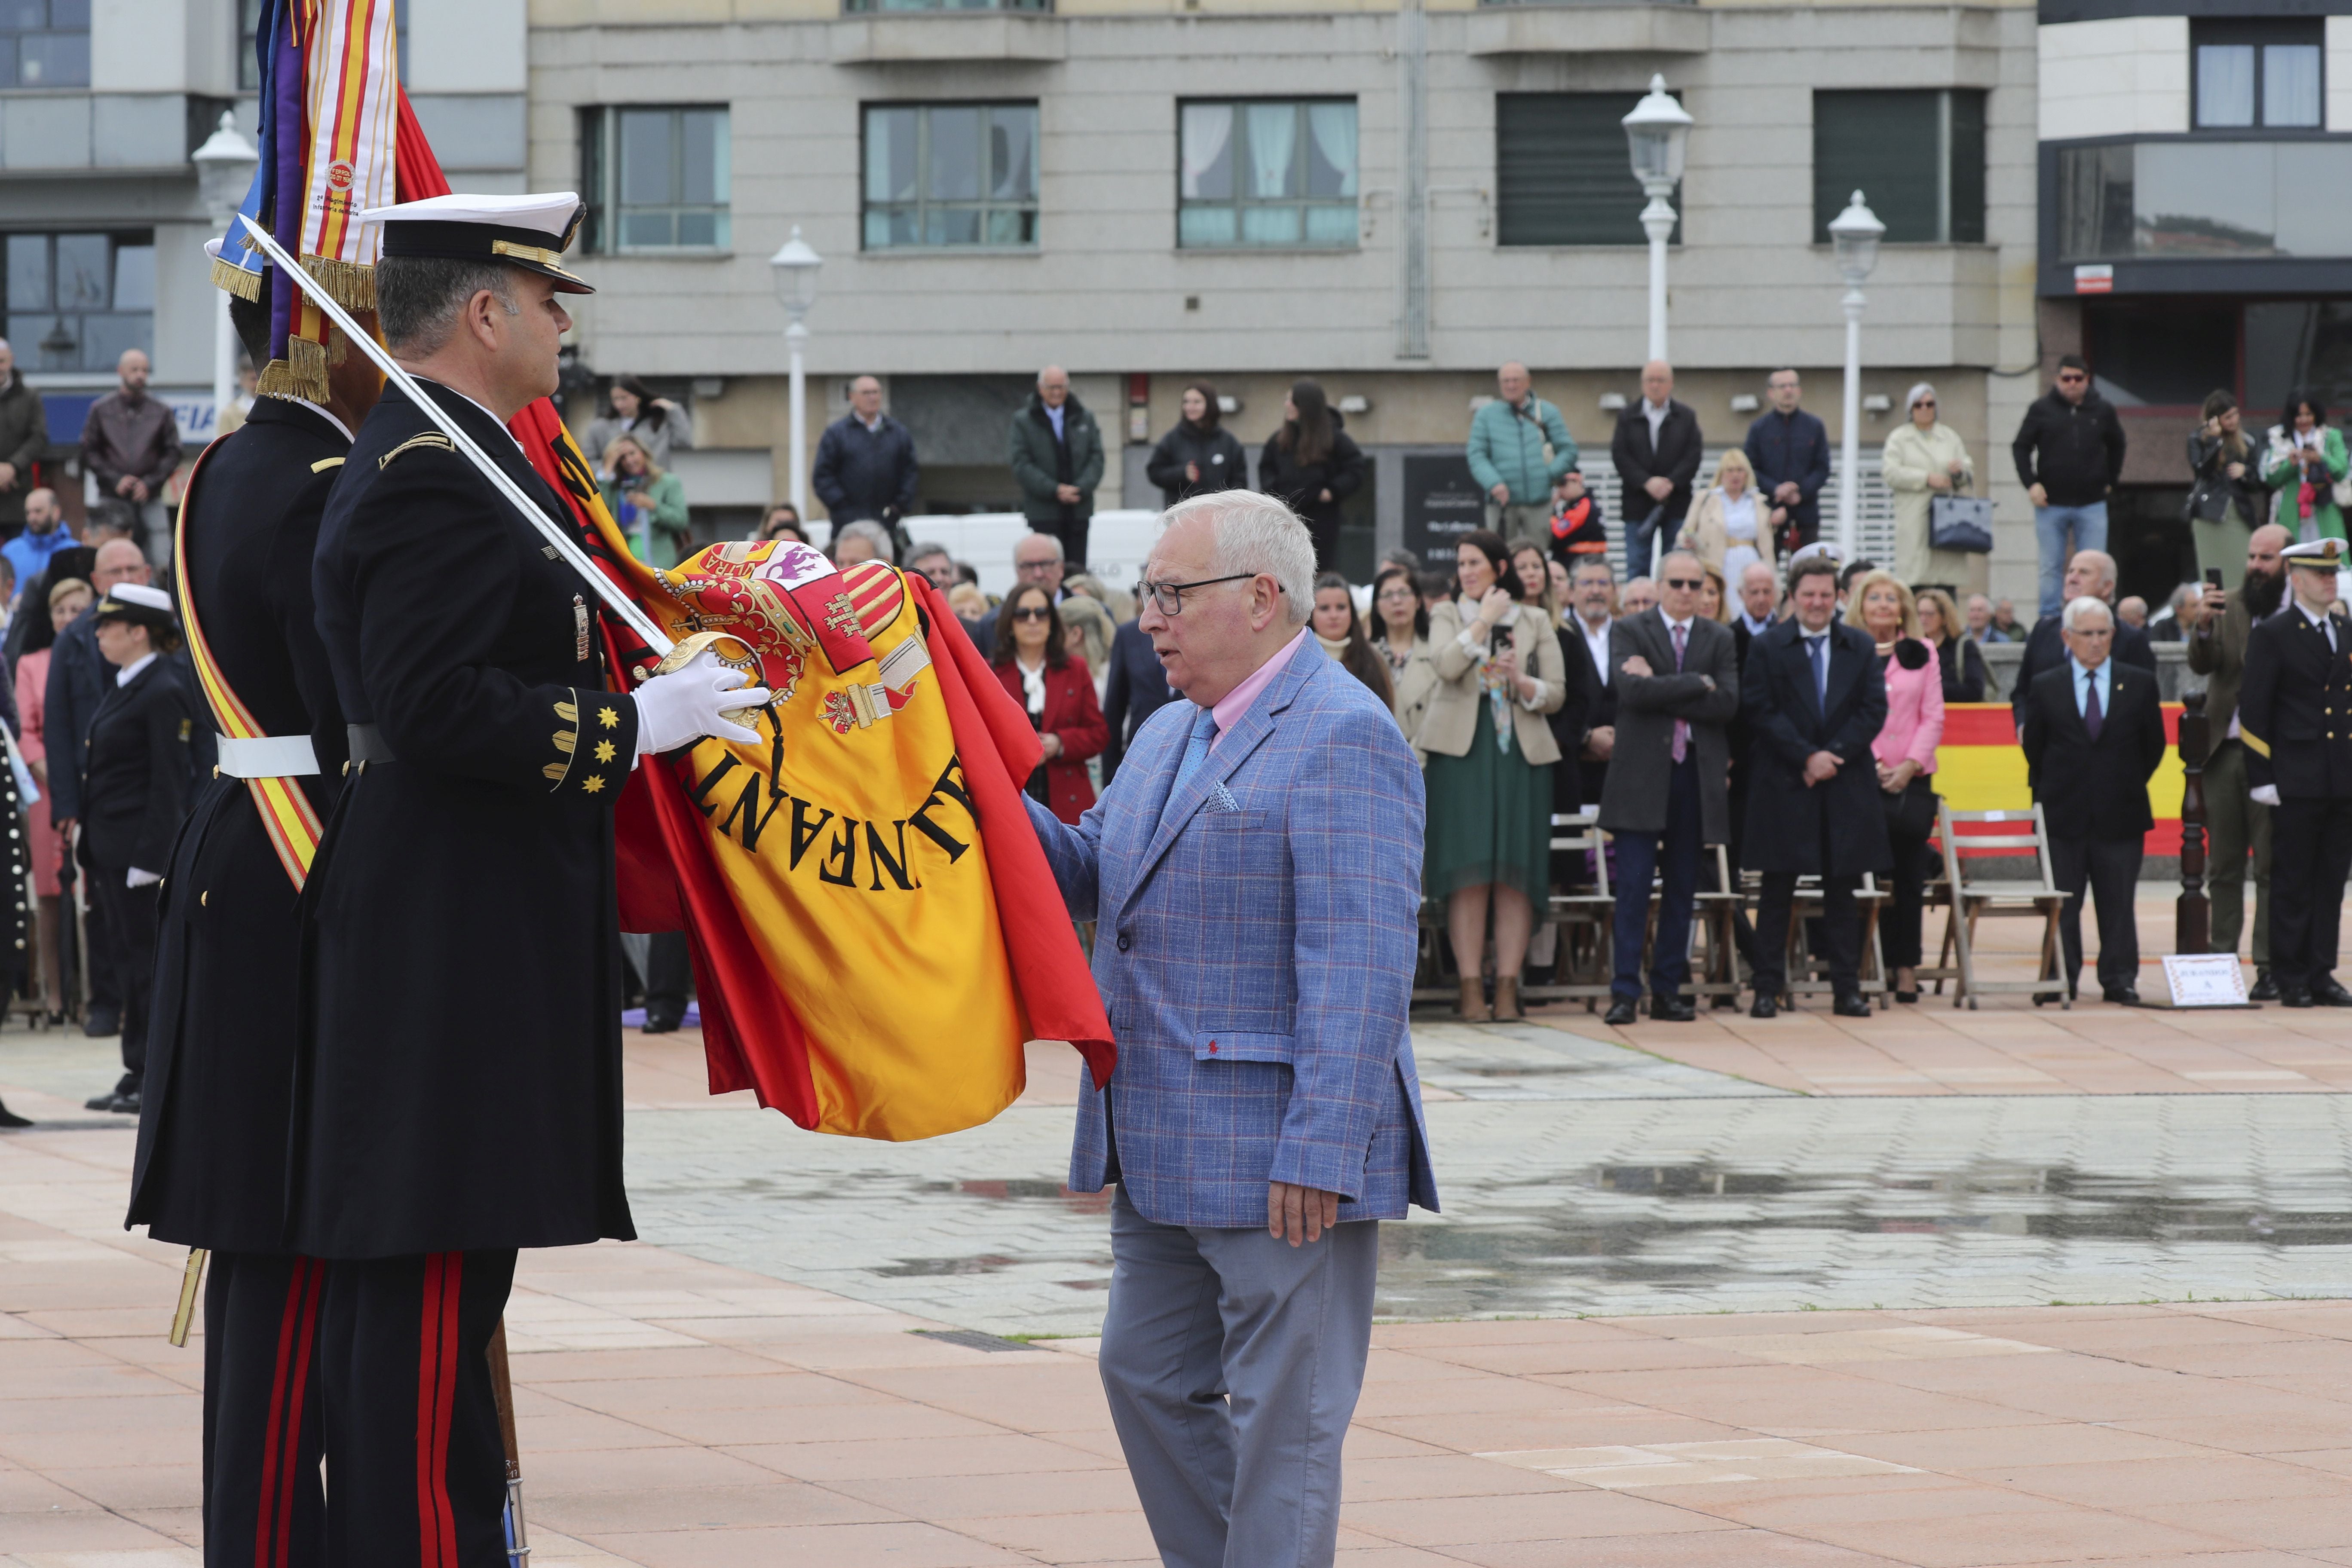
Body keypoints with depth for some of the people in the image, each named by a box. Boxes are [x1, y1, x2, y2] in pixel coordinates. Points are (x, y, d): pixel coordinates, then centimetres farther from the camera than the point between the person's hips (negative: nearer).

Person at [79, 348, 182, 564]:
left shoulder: (161, 413, 9)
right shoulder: (100, 411, 9)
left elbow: (173, 454, 6)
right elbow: (89, 453, 5)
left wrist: (150, 484, -7)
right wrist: (115, 480, -8)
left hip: (150, 499, 0)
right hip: (112, 498, 0)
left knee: (161, 561, -9)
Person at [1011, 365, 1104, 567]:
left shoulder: (1085, 419, 13)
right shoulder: (1024, 421, 4)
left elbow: (1096, 459, 7)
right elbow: (1022, 466, -4)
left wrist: (1081, 488, -11)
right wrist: (1054, 490, -15)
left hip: (1079, 510, 3)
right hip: (1043, 511, -3)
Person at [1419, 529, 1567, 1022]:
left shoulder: (1533, 621, 14)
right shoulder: (1448, 615, 13)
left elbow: (1556, 694, 8)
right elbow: (1447, 665, -8)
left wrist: (1520, 681, -11)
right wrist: (1485, 619, -3)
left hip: (1520, 753, 1)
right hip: (1462, 750, -1)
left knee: (1516, 874, -4)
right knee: (1468, 872, -6)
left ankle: (1508, 988, -2)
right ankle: (1472, 989, -5)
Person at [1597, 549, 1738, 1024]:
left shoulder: (1719, 639, 10)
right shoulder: (1629, 632, 3)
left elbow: (1727, 704, -4)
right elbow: (1633, 690, -14)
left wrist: (1661, 691, -10)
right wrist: (1697, 684, -11)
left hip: (1697, 771, 3)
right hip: (1641, 772, -3)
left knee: (1682, 887, 6)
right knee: (1634, 885, -6)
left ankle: (1668, 989, 12)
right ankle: (1625, 991, -5)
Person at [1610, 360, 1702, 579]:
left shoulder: (1686, 417, 8)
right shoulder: (1627, 416, 8)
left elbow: (1693, 457, 0)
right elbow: (1619, 455, -2)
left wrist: (1671, 483, -15)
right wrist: (1647, 483, -14)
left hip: (1676, 502, 0)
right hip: (1638, 503, 0)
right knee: (1637, 566, -2)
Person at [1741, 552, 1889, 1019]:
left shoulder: (1861, 648, 10)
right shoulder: (1766, 648, 3)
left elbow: (1874, 711, 3)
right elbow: (1761, 713, -5)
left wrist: (1833, 755, -10)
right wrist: (1807, 757, -14)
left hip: (1847, 787, 2)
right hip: (1783, 787, -2)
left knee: (1842, 891, 5)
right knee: (1777, 892, 0)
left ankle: (1847, 989, 8)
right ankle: (1768, 988, 4)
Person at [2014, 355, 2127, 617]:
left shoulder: (2103, 411, 6)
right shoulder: (2042, 409, 2)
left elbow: (2116, 446, 21)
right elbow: (2021, 447, 7)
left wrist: (2111, 481, 13)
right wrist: (2031, 484, -4)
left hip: (2092, 504, 1)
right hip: (2051, 504, -1)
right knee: (2052, 568, 3)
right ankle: (2049, 622, 7)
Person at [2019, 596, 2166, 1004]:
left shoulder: (2139, 685, 6)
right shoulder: (2045, 687, 5)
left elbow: (2154, 745, 12)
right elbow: (2034, 748, 10)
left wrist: (2129, 787, 10)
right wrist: (2053, 794, 9)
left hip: (2120, 815, 0)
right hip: (2064, 817, 0)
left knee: (2118, 902, 2)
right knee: (2062, 905, 2)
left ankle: (2120, 980, 7)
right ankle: (2060, 981, 8)